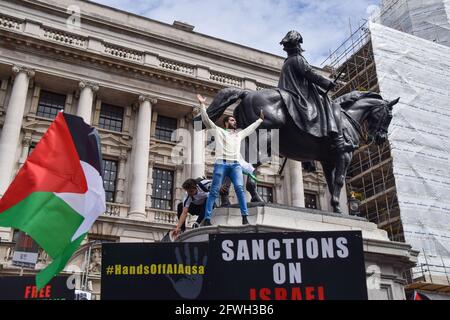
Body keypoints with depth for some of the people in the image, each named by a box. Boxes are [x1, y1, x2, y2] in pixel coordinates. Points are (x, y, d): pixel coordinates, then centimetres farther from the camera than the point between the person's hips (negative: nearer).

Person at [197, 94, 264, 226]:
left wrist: (260, 119, 49)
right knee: (214, 191, -8)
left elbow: (251, 127, 43)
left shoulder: (240, 134, 30)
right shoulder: (218, 131, 19)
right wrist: (202, 104, 9)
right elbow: (206, 120, 13)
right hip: (221, 164, -3)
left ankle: (245, 217, -21)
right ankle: (207, 218, -12)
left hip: (236, 165, 3)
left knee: (240, 188, -17)